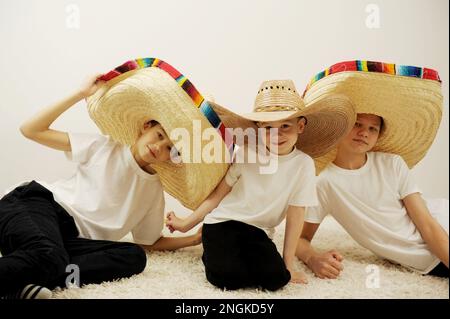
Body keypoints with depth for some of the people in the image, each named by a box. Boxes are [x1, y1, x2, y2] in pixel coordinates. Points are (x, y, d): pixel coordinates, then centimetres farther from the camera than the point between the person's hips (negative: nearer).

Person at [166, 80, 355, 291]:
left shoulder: (303, 164, -8)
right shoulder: (246, 154, -8)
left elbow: (295, 216, -3)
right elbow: (219, 193, 1)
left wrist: (288, 264, 0)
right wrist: (187, 223, 2)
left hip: (257, 232, 2)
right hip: (223, 223, -1)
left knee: (276, 277, -22)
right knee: (227, 277, -26)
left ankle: (239, 256, 5)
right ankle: (216, 255, 7)